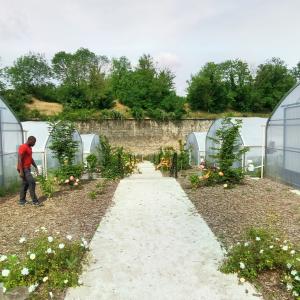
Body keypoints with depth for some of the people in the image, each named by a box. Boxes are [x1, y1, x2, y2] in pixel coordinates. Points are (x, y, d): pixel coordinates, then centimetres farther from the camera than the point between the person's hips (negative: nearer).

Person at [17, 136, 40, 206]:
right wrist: (21, 171, -24)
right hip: (23, 169, -10)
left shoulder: (30, 148, 14)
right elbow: (19, 159, -21)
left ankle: (22, 201, 19)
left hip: (27, 168, 10)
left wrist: (36, 167, 16)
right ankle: (34, 201, -5)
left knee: (25, 184, 11)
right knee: (32, 182, -11)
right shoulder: (23, 147, -16)